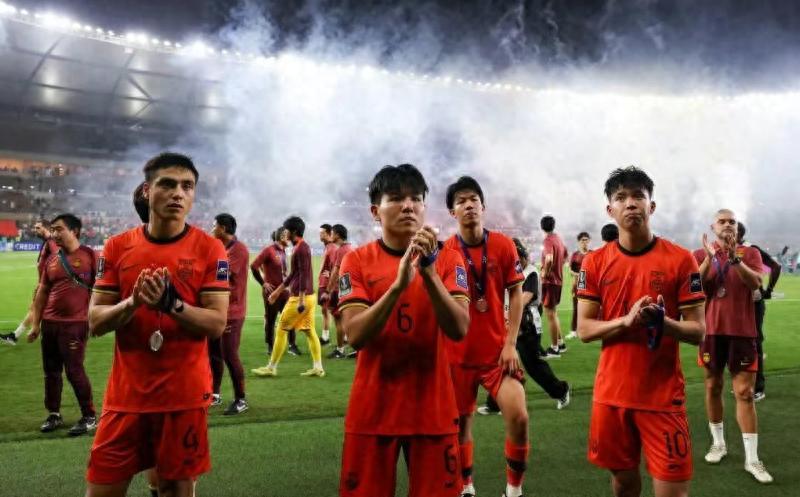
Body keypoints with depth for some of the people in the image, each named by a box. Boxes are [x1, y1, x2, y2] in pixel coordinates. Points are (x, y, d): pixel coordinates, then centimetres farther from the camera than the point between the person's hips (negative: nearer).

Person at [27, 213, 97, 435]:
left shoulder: (89, 255, -6)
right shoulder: (51, 260, 11)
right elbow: (42, 294, 14)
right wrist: (35, 324, 11)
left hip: (75, 324, -6)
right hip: (49, 324, 6)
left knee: (74, 371, -4)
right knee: (51, 371, 11)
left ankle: (90, 417, 8)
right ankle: (53, 415, 25)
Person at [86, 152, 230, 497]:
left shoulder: (209, 248, -5)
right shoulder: (117, 247, 3)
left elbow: (216, 324, -9)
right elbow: (95, 322, 1)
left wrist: (171, 303, -25)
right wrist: (133, 302, -18)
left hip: (185, 394, -2)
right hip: (126, 394, 3)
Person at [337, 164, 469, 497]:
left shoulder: (448, 260, -1)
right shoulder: (357, 261, -4)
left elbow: (459, 329, -14)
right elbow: (355, 335, -16)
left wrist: (429, 272, -26)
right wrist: (399, 284, -28)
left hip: (433, 408, 1)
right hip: (372, 409, 0)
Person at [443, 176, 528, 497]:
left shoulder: (503, 245, -3)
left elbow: (516, 295, 1)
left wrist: (511, 343, -6)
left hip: (498, 350, 0)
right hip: (458, 353, 0)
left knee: (518, 416, -13)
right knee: (460, 421, 9)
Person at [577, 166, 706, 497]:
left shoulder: (680, 259, -5)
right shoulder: (595, 262, 0)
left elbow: (697, 331, -4)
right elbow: (584, 330, -2)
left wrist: (662, 321, -25)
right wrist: (626, 320, -19)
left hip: (664, 395, -2)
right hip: (611, 393, 2)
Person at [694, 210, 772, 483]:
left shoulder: (750, 253, 3)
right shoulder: (701, 254, 4)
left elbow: (755, 283, -14)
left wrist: (735, 258, -27)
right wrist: (710, 257, -20)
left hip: (742, 331, -1)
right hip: (711, 330, 1)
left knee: (745, 392, -3)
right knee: (713, 387, 11)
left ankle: (752, 459, 2)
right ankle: (718, 443, 27)